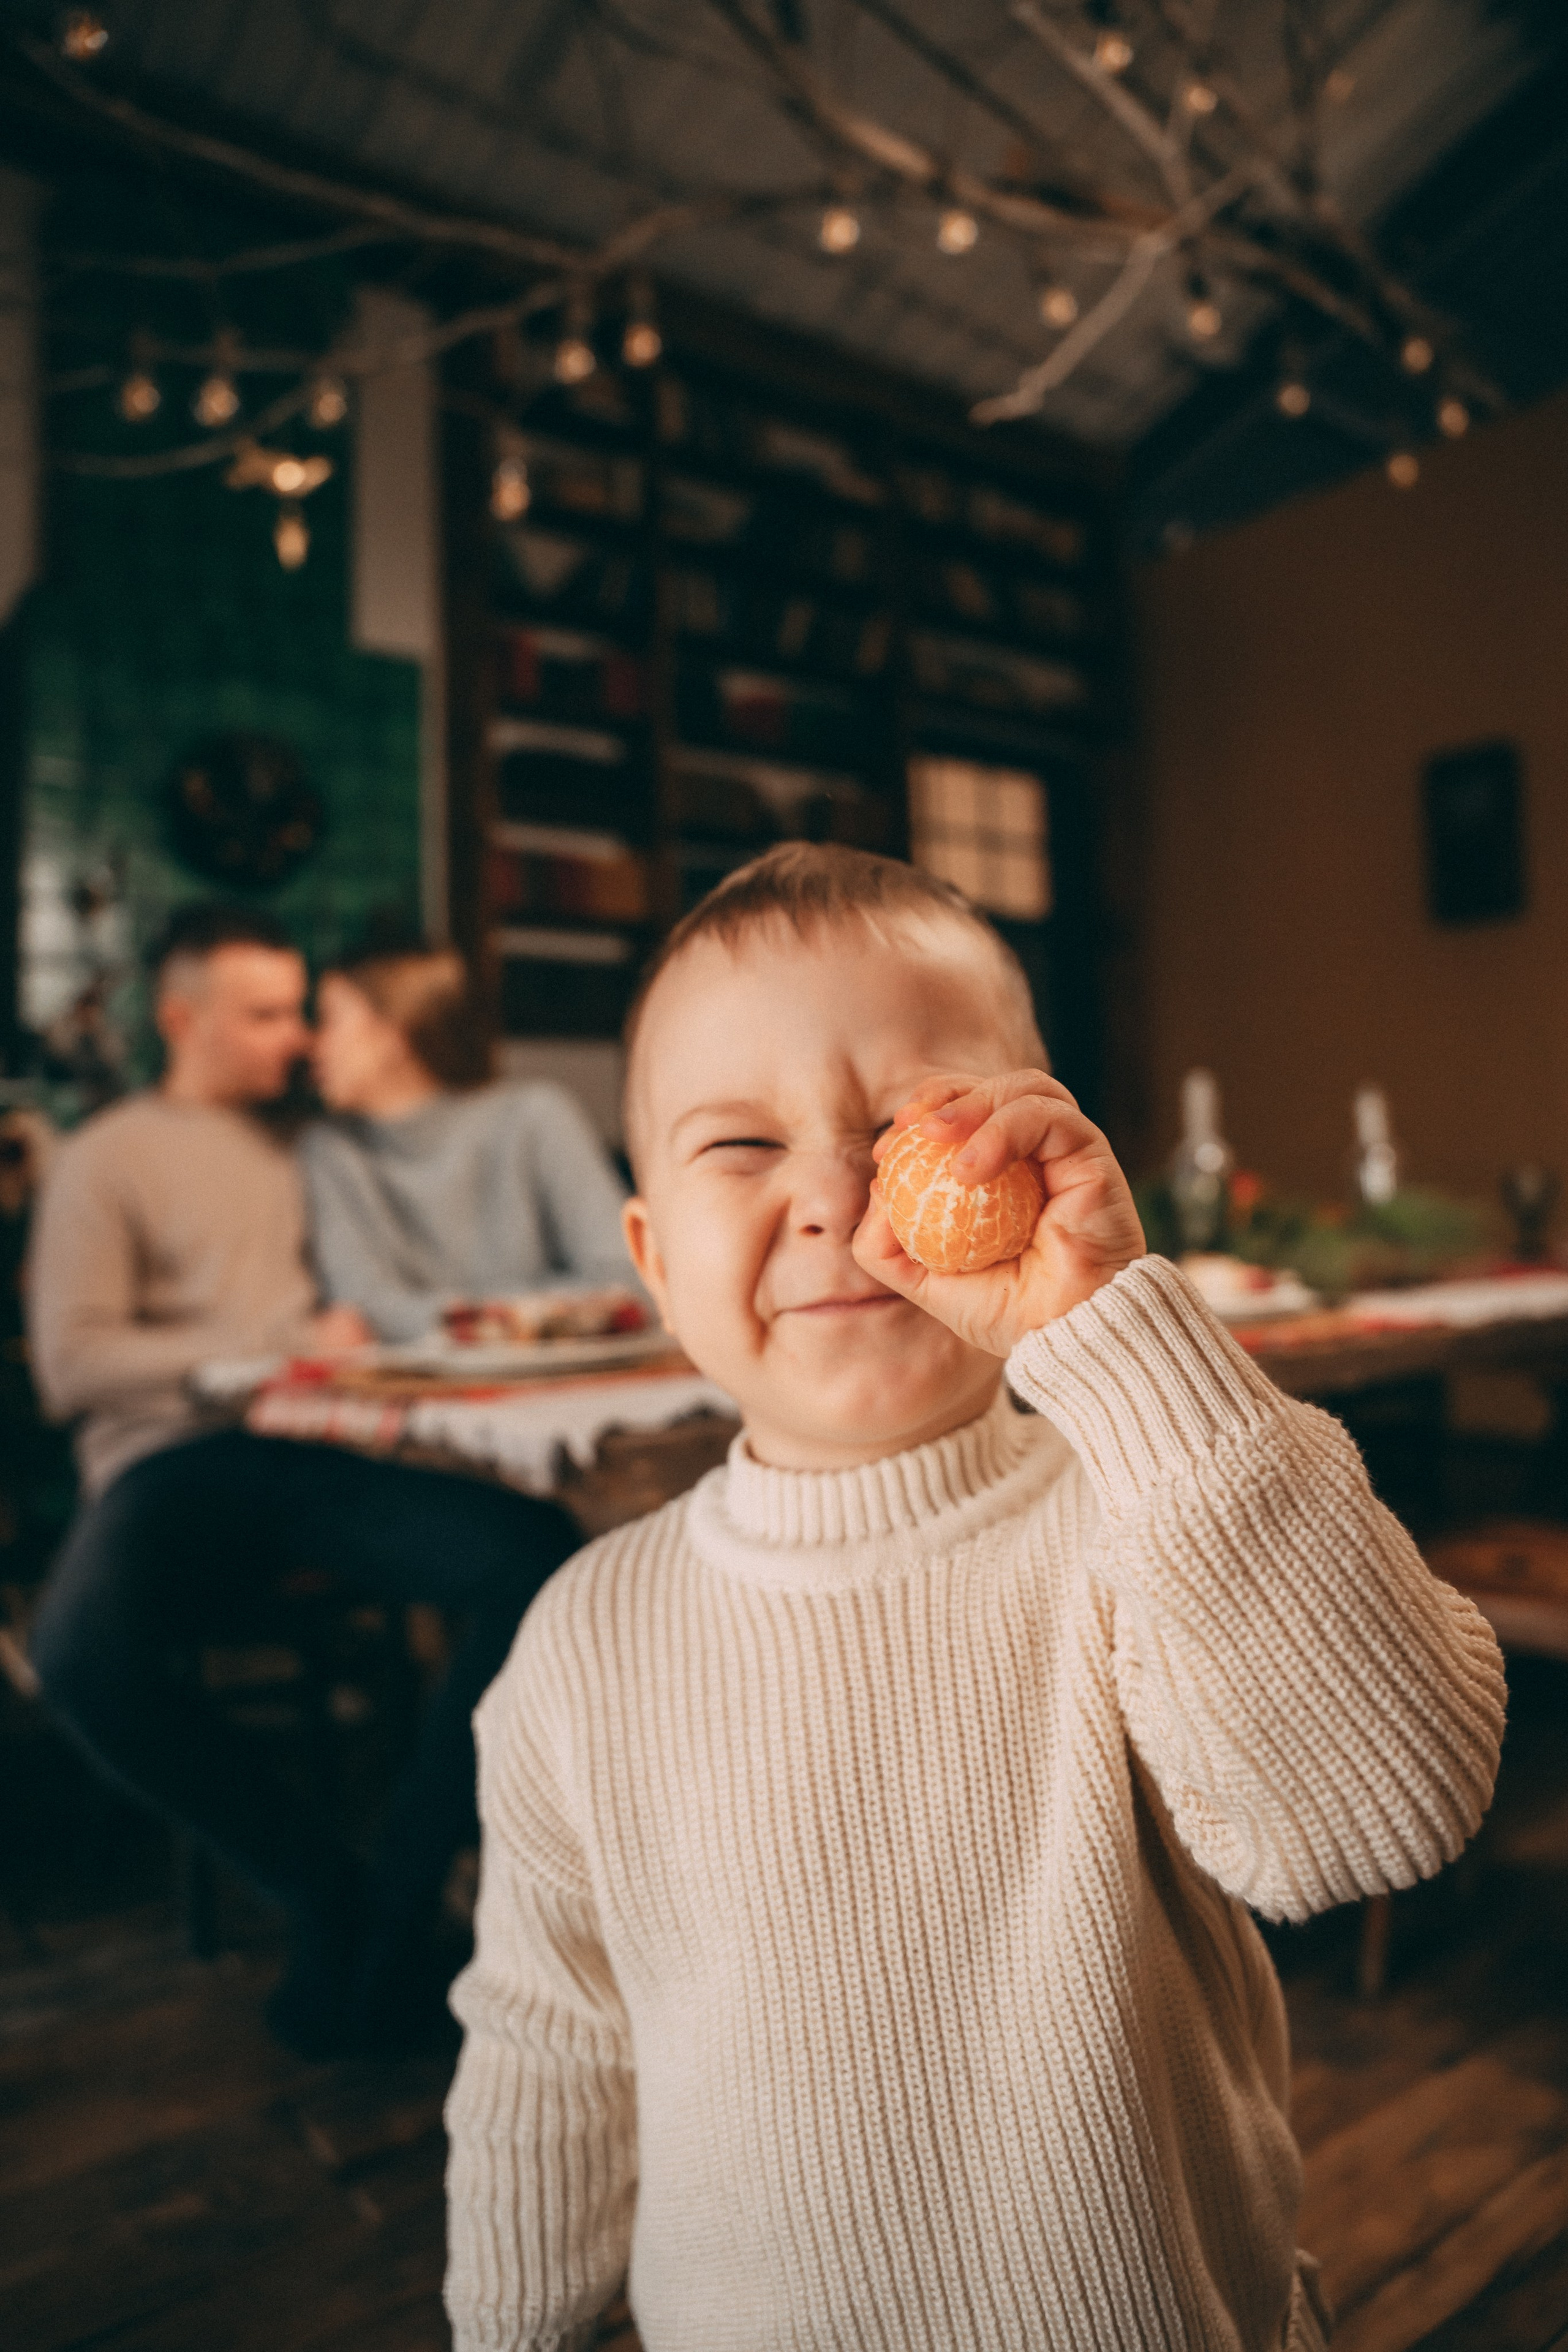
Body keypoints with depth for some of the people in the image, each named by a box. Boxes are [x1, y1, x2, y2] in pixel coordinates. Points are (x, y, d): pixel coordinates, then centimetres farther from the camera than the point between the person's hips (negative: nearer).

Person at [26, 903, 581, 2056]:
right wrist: (285, 1345, -6)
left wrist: (360, 1334, -6)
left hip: (329, 1452, 3)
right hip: (177, 1463, -2)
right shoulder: (109, 1157, 12)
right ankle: (321, 1885, -12)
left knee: (536, 1552, -27)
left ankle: (401, 1903, -13)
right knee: (84, 1650, -36)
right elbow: (73, 1362, 0)